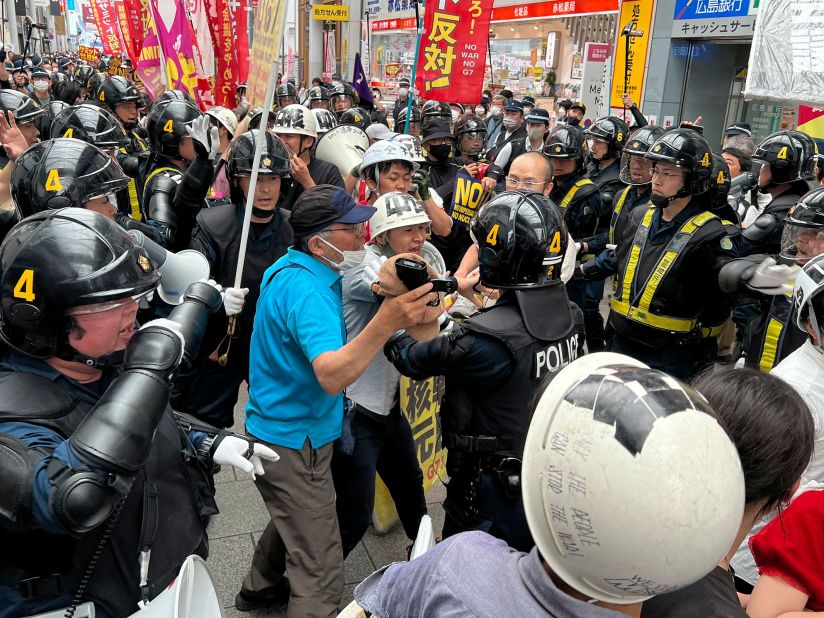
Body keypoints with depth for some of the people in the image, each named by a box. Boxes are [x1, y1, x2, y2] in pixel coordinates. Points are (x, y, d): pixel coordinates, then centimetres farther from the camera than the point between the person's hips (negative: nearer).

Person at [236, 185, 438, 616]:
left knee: (293, 518, 34)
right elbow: (332, 376, -39)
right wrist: (387, 322, -51)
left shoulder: (291, 268, 2)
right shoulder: (305, 289, -28)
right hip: (294, 441, -10)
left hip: (279, 427, 10)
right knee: (322, 577, -2)